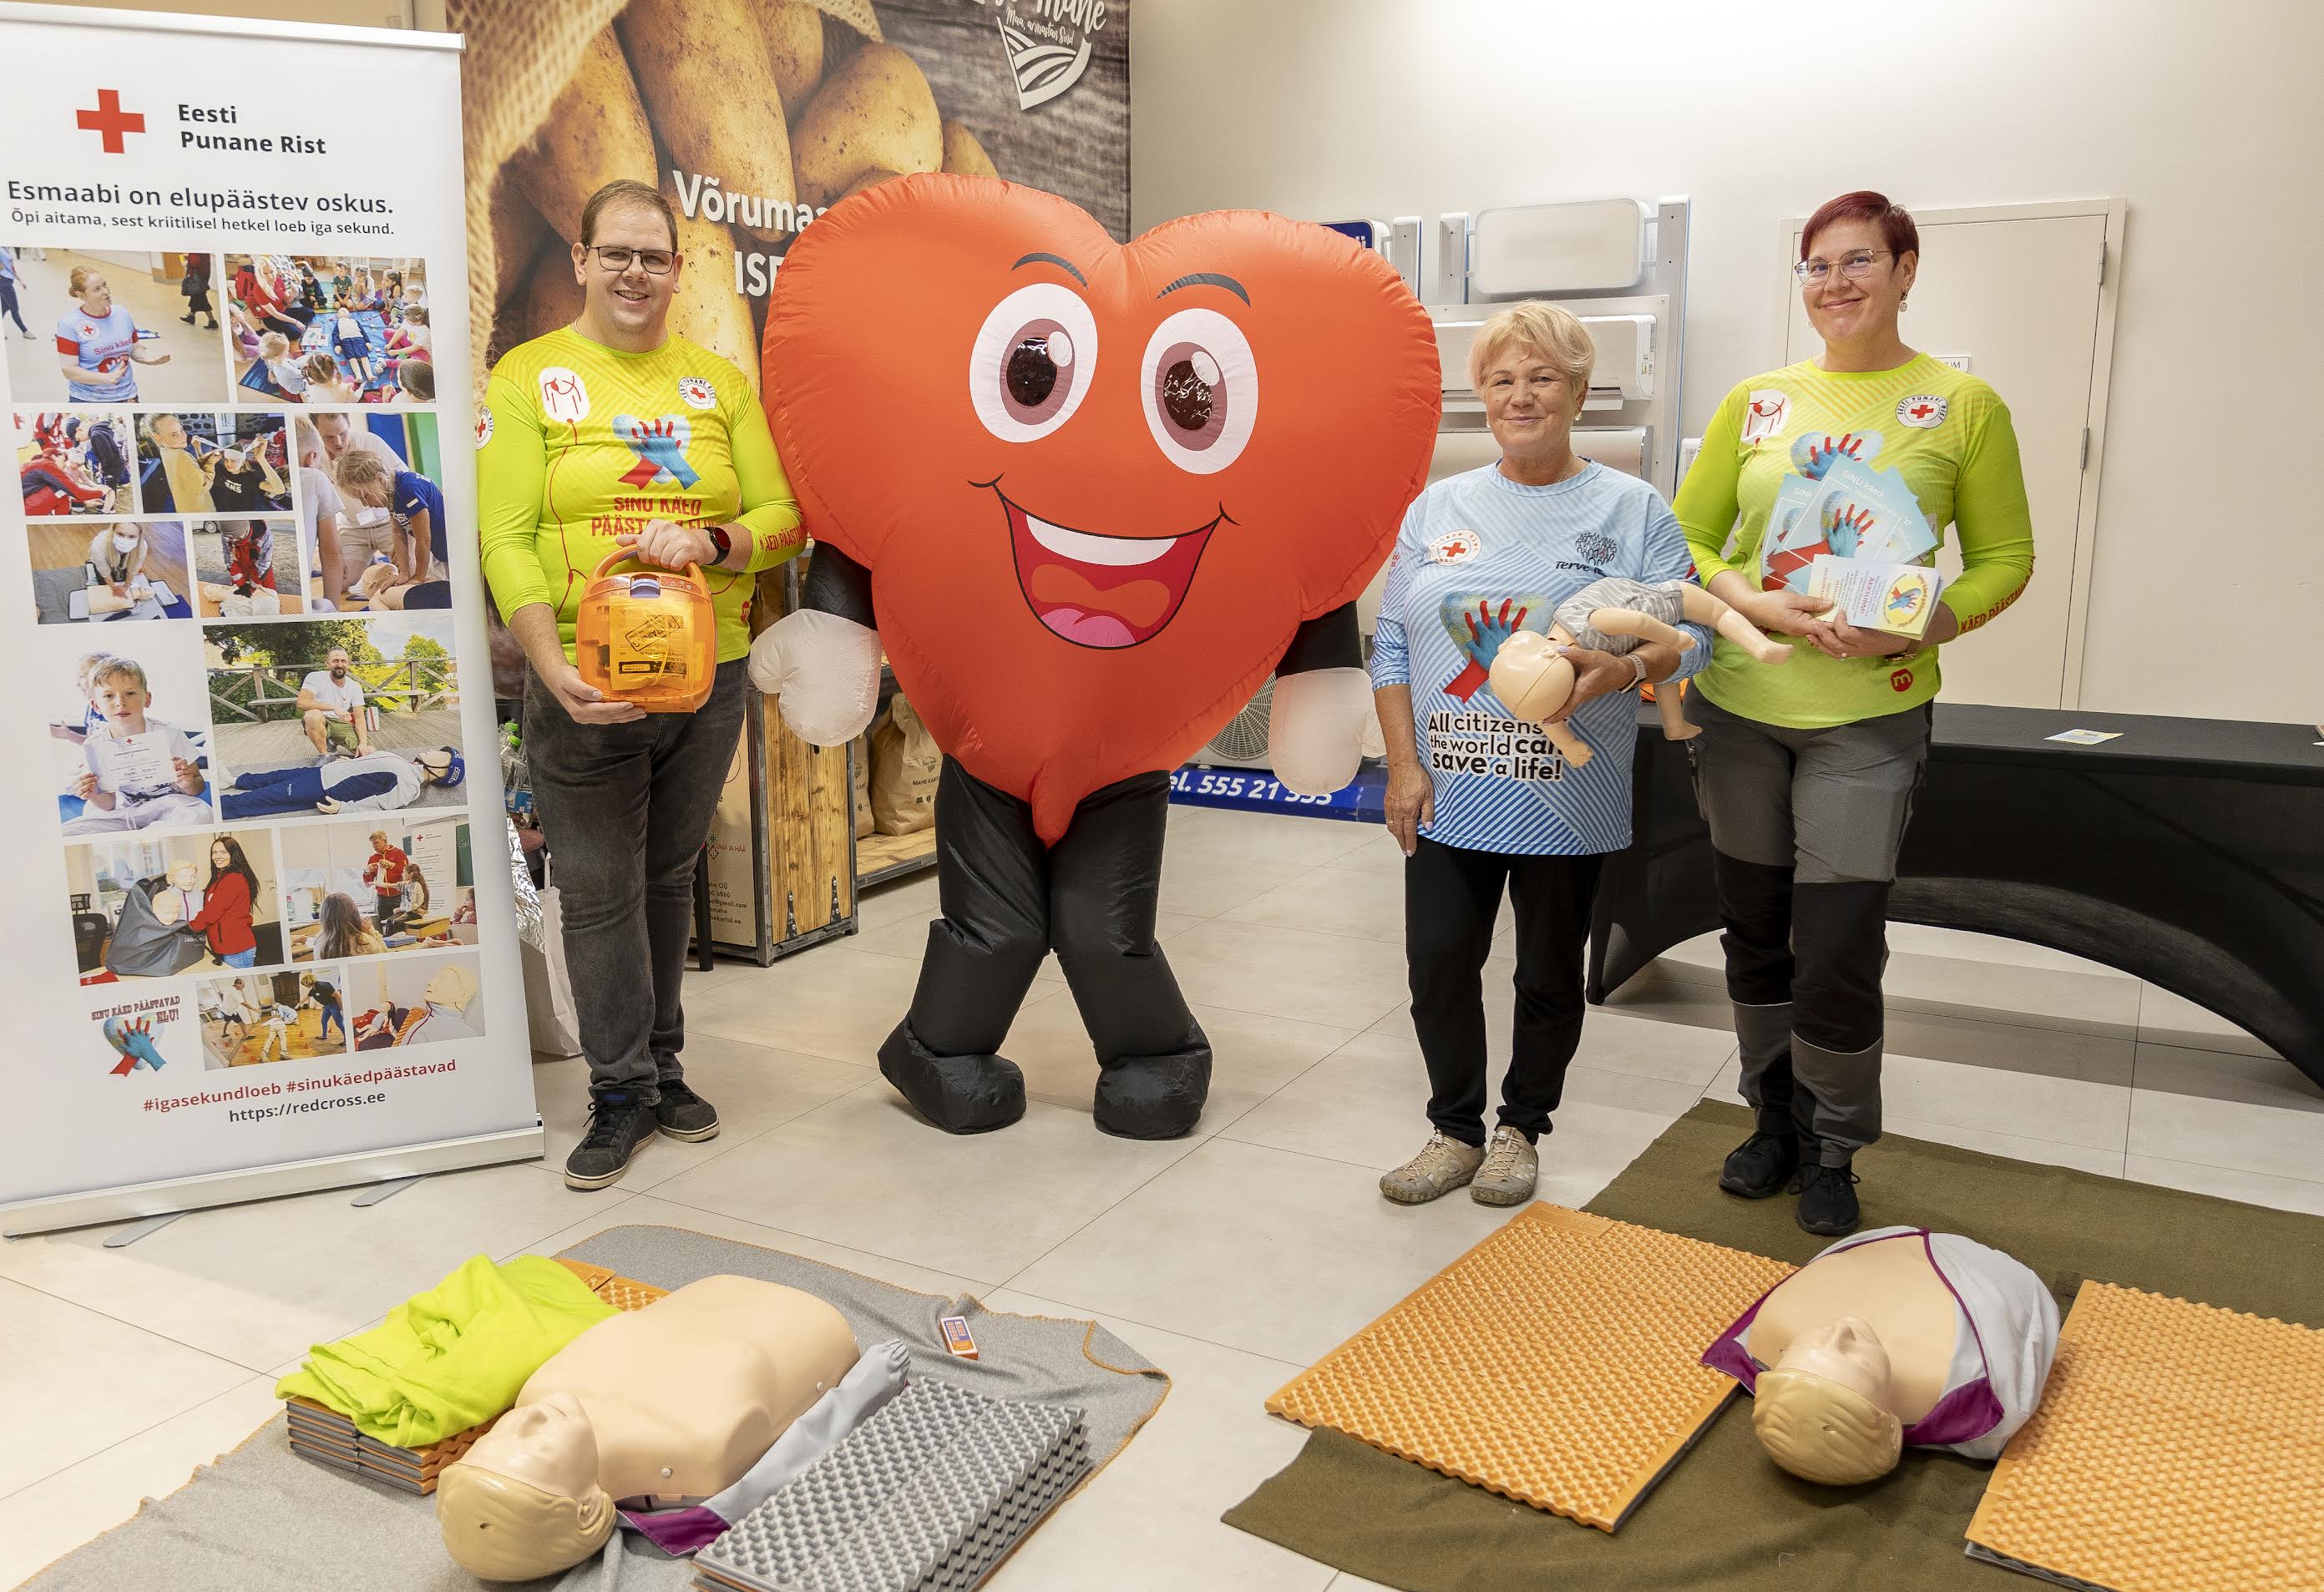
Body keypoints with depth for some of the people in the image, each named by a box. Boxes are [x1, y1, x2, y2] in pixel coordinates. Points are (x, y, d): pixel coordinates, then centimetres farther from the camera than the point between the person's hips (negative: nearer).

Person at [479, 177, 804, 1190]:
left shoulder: (720, 383, 9)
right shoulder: (530, 377, 0)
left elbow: (782, 516, 4)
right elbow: (505, 542, -7)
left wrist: (710, 540, -18)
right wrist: (555, 669, -21)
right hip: (586, 689, -3)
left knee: (669, 879, 15)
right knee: (599, 896, 4)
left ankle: (662, 1066, 30)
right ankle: (622, 1094, 17)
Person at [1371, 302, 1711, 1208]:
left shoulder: (1630, 510, 0)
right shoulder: (1437, 509, 8)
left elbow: (1689, 632, -5)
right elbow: (1392, 645, 7)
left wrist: (1620, 670, -26)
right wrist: (1403, 765, -2)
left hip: (1565, 799, -2)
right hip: (1448, 794, 2)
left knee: (1550, 976, 11)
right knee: (1438, 963, 5)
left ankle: (1520, 1128, 31)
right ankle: (1455, 1131, 25)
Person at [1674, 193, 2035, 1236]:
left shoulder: (1964, 407, -1)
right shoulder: (1757, 402, 5)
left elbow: (2005, 558, 3)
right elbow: (1685, 539, 6)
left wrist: (1924, 627, -16)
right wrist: (1757, 605, -13)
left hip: (1869, 718, -3)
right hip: (1737, 705, 3)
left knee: (1838, 950, -4)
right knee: (1754, 932, 13)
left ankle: (1832, 1151, 21)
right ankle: (1774, 1120, 34)